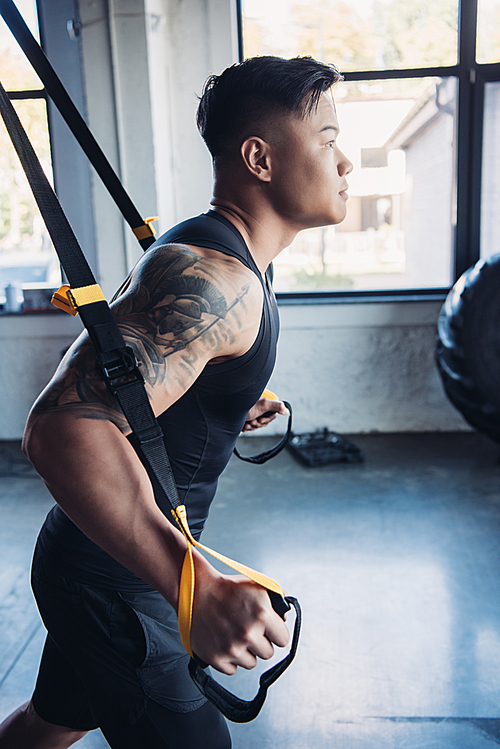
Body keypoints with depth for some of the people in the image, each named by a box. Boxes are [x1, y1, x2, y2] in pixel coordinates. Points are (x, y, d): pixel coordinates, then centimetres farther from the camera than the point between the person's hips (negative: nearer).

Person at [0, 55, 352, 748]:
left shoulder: (224, 257, 8)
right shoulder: (213, 276, -27)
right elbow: (64, 428, -39)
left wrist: (232, 410, 15)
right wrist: (198, 588, -46)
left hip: (97, 563, 10)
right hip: (112, 584, -10)